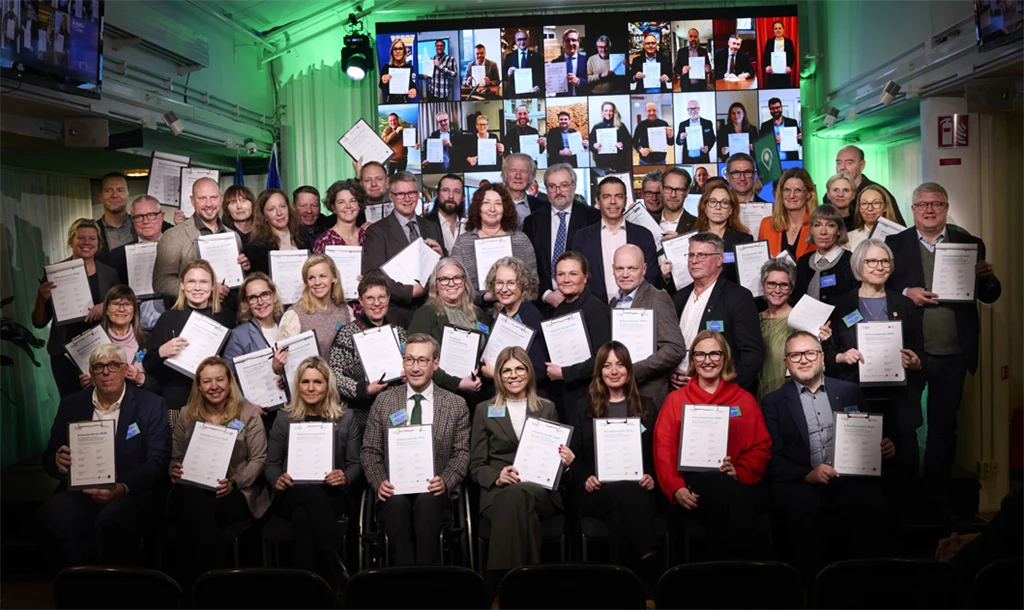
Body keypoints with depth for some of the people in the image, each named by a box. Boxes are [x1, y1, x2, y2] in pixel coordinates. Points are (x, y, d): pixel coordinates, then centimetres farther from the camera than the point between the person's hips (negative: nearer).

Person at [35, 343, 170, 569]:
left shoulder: (151, 405, 4)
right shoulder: (71, 404, 14)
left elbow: (157, 461, -3)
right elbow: (48, 458, 15)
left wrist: (122, 488, -21)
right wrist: (57, 461, -11)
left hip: (130, 491, -3)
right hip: (79, 491, 3)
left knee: (112, 522, -35)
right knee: (47, 521, -28)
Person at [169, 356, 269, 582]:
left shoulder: (248, 414, 5)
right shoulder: (187, 415, 15)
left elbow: (258, 459, 0)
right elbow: (175, 456, 17)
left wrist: (234, 483, -15)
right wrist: (174, 471, -7)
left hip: (234, 492, -2)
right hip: (193, 489, 3)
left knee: (196, 517, -33)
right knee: (194, 502, -35)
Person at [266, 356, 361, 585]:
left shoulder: (346, 418, 9)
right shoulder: (284, 419, 11)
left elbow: (356, 463, 7)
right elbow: (271, 464, 12)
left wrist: (346, 478, -16)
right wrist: (278, 480, -11)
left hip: (333, 495, -1)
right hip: (292, 495, 1)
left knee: (302, 514, -35)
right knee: (312, 493, -36)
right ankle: (338, 573, -31)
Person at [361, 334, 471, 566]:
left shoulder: (456, 405, 9)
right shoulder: (384, 401, 11)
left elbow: (462, 452, 6)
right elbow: (370, 450, 10)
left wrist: (445, 481, -13)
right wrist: (379, 482, -8)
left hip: (434, 492, 0)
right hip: (394, 490, 1)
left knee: (426, 501, -34)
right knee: (397, 503, -33)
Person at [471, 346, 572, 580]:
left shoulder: (547, 408, 17)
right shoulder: (484, 410, 13)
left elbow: (555, 455, 18)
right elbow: (476, 466, 10)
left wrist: (565, 462, -7)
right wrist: (497, 477, -12)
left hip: (541, 491, 1)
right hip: (498, 493, 0)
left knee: (519, 493, -37)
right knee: (515, 496, -38)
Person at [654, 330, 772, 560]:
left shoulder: (745, 399, 19)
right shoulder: (675, 399, 17)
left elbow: (762, 447, 12)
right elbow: (663, 450, 8)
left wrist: (739, 472, -10)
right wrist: (676, 489, -11)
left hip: (737, 482, 1)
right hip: (693, 481, 0)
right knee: (723, 488, -37)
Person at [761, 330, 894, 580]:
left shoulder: (849, 392, 17)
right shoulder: (773, 402, 10)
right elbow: (771, 459, 1)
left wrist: (884, 449, -3)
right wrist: (808, 474, -16)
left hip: (849, 480, 2)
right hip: (800, 484, -2)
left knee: (873, 504, -30)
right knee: (803, 508, -34)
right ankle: (809, 583, -15)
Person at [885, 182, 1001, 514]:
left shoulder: (970, 244, 6)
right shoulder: (895, 244, 2)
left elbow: (989, 296, 6)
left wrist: (988, 278, -14)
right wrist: (905, 294, -18)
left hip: (952, 354, 1)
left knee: (943, 428, 11)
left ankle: (937, 498, 23)